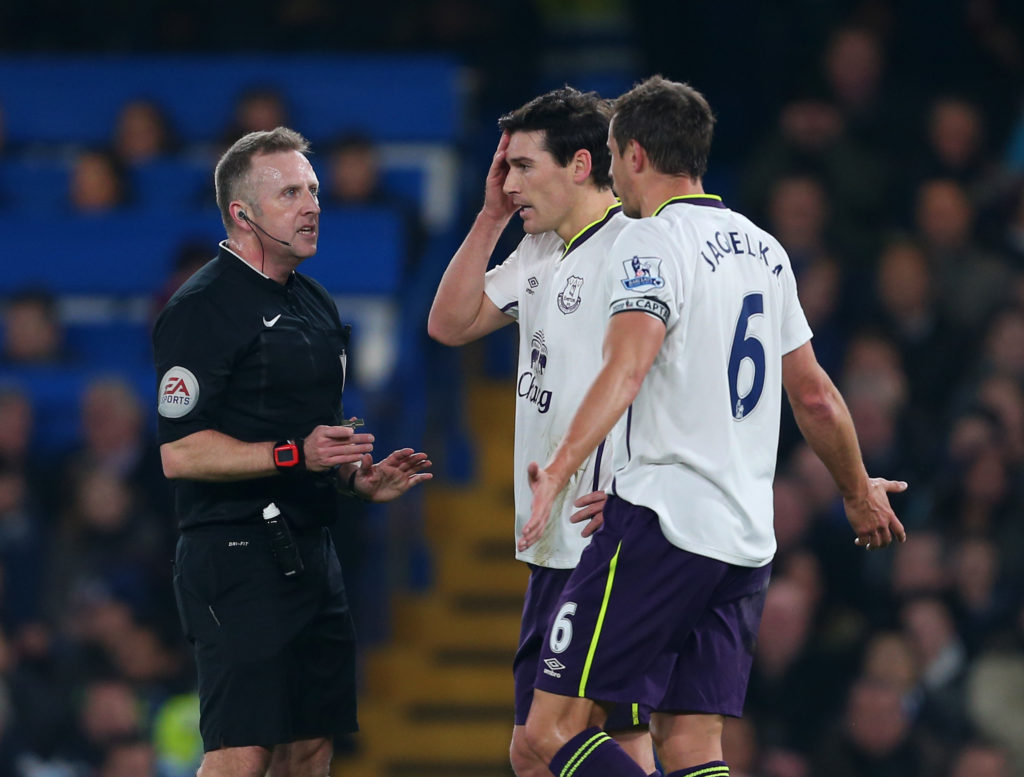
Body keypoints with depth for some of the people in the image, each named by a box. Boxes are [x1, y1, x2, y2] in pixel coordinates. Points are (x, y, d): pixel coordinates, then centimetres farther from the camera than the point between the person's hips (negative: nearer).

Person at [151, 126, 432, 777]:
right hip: (238, 557, -9)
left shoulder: (316, 303, 19)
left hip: (310, 551, 9)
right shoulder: (203, 308, -10)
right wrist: (295, 454, -23)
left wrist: (361, 477, 12)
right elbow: (180, 451, -17)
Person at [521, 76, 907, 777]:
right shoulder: (764, 249, 16)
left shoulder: (653, 243, -7)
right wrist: (860, 493, 39)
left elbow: (626, 371, -24)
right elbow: (815, 395, 24)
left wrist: (558, 472, -36)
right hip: (749, 538, 8)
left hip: (661, 522, -8)